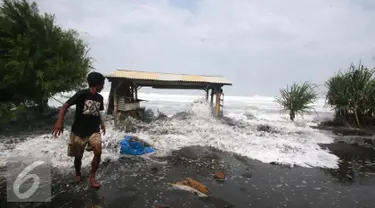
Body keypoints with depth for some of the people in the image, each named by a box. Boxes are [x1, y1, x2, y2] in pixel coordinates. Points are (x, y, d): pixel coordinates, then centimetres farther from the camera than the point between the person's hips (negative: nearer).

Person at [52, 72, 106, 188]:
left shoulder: (99, 98, 6)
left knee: (98, 152, -18)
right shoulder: (82, 94, -13)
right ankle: (78, 174, 42)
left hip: (93, 131, 3)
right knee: (78, 157, 12)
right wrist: (59, 122, -30)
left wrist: (101, 123, 14)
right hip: (78, 132, -3)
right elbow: (65, 106, -18)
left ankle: (92, 177, 0)